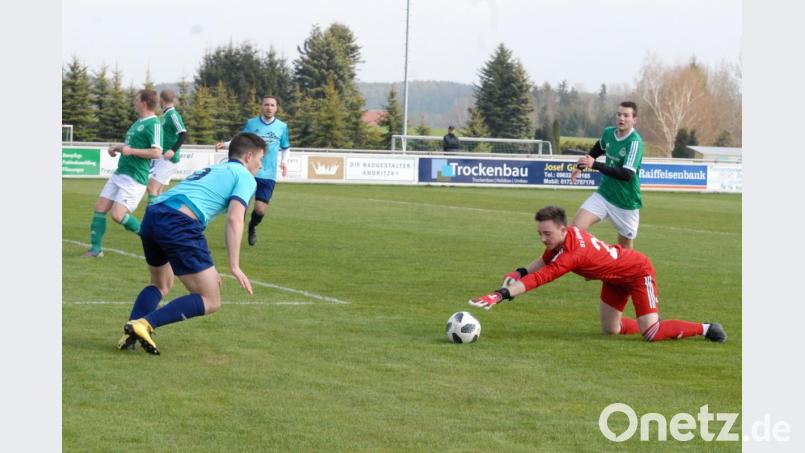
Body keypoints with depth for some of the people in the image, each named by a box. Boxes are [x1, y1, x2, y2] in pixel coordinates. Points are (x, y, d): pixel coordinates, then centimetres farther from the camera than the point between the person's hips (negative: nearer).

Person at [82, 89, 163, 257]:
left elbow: (157, 153, -25)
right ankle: (96, 248, 10)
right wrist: (117, 147, 15)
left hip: (134, 178, -10)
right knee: (100, 207, 3)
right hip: (119, 174, 10)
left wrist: (131, 151, -21)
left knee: (118, 215, -15)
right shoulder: (138, 122, 16)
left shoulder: (153, 124, -14)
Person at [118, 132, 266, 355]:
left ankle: (131, 333, 10)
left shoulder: (210, 170, 36)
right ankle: (144, 324, -12)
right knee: (210, 302, 0)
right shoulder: (245, 177, 11)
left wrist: (206, 270, 39)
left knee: (161, 285, 32)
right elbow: (234, 219, -5)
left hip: (151, 216, 8)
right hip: (179, 225, -8)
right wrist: (234, 266, -10)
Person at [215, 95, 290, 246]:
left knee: (260, 210, -6)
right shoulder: (251, 123, 1)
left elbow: (285, 147, 18)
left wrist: (284, 161, -1)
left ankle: (253, 226, 29)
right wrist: (225, 144, -7)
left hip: (268, 176, 1)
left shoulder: (282, 127, 4)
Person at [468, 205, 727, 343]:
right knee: (610, 330, 6)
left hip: (637, 272, -9)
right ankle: (652, 323, 29)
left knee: (651, 334, -13)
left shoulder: (573, 253, -40)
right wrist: (519, 273, -17)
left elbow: (539, 278, -46)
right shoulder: (561, 237, -16)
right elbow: (544, 261, 3)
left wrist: (500, 295, -53)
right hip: (615, 276, 9)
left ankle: (705, 329, 7)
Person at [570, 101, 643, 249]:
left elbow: (627, 174, -31)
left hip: (626, 202, -5)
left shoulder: (635, 142, -21)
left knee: (625, 247, 6)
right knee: (576, 227, -15)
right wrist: (580, 166, 20)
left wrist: (594, 165, -32)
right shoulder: (608, 133, -1)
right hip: (604, 194, 5)